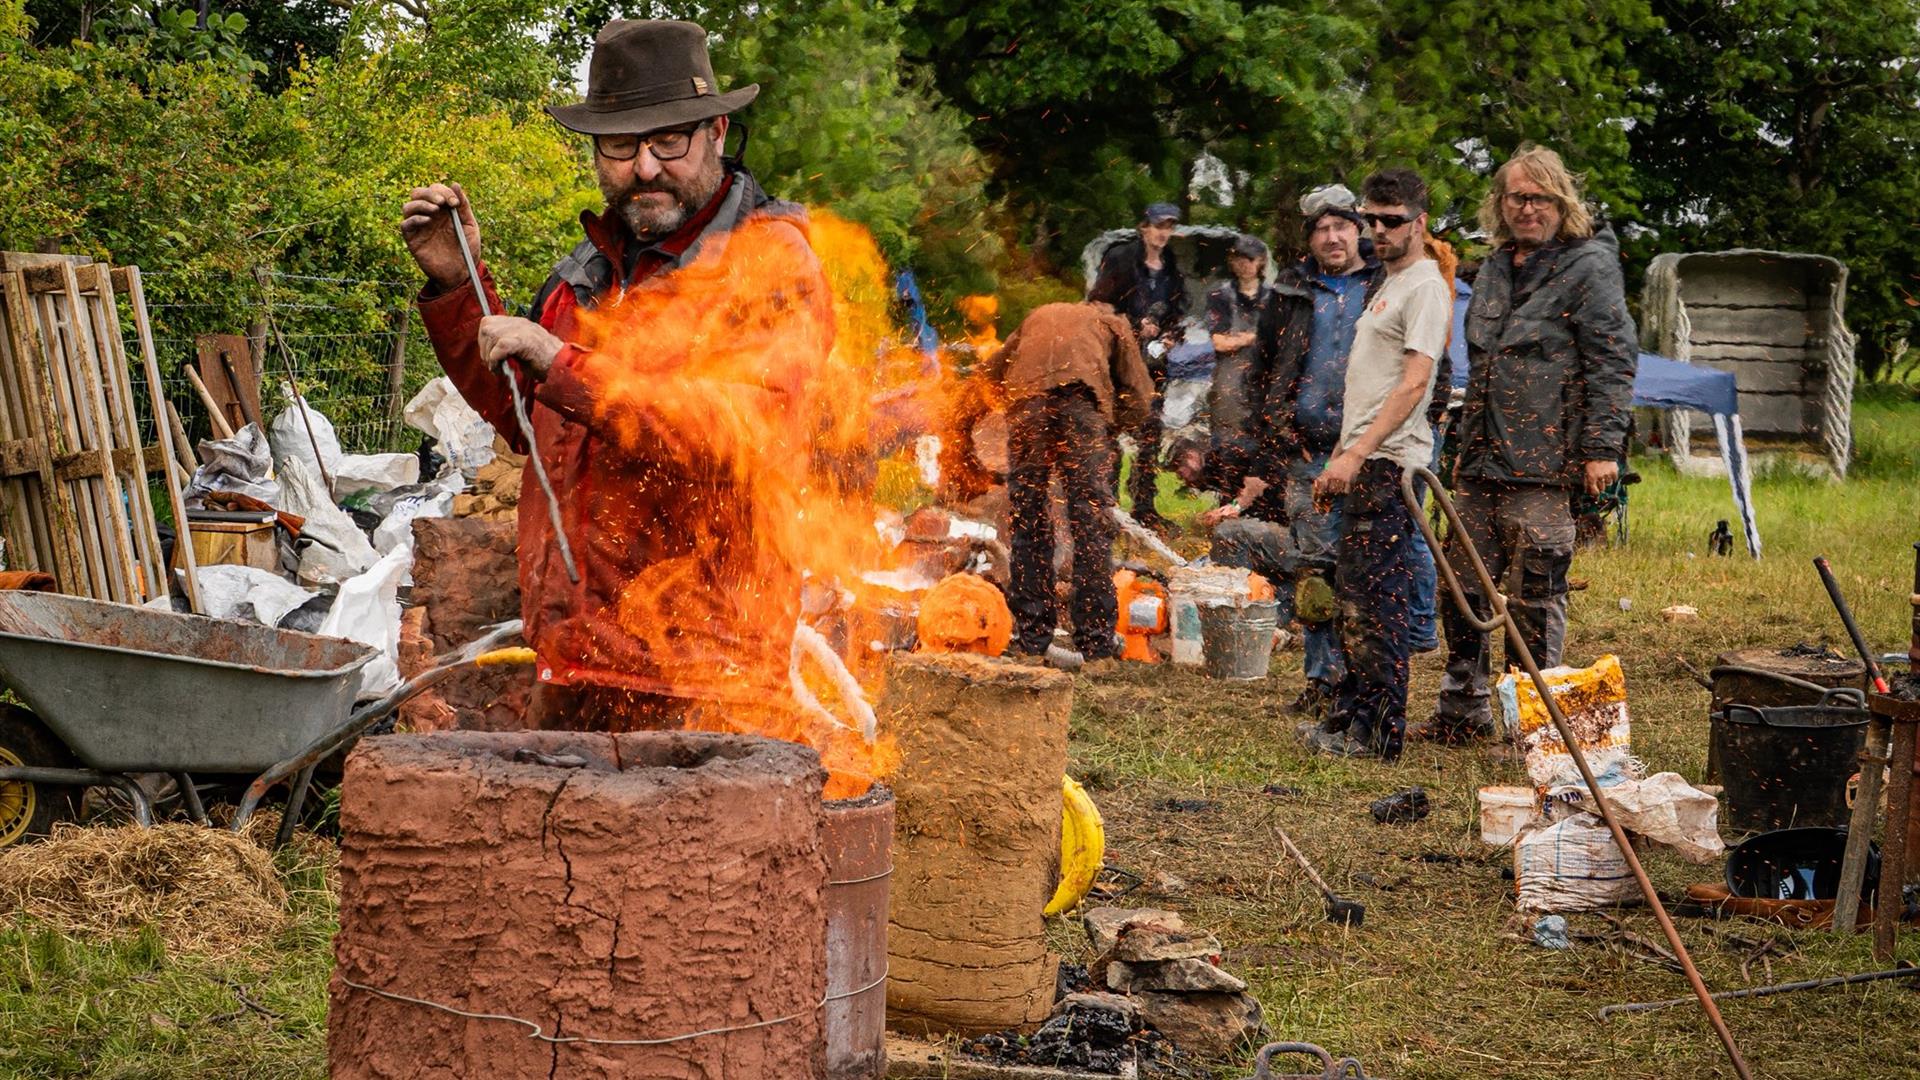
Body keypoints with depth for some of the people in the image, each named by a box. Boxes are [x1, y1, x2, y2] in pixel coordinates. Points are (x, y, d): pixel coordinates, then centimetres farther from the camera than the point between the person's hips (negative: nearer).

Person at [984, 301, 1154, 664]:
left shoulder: (1039, 316, 38)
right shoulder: (1113, 324, 30)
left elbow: (990, 372, 30)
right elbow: (1138, 398, 18)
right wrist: (1104, 427, 27)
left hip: (1026, 396, 2)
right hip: (1081, 396, -2)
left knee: (1026, 517, 9)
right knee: (1091, 518, 0)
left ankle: (1032, 636, 7)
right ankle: (1095, 640, -3)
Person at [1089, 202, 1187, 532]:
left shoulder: (1173, 270, 14)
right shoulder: (1120, 259, -3)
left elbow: (1178, 313, 22)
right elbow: (1099, 305, -6)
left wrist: (1170, 337, 1)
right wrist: (1136, 326, -13)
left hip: (1153, 360, 5)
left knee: (1150, 431, 3)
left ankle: (1145, 504, 9)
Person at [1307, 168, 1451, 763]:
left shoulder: (1425, 287, -10)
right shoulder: (1387, 286, 22)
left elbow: (1414, 383, -20)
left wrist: (1357, 454, -25)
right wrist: (1340, 457, 22)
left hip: (1389, 464, -10)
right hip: (1361, 463, 10)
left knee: (1379, 602, -9)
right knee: (1353, 598, 13)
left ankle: (1380, 734, -6)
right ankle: (1352, 719, 20)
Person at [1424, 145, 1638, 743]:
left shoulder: (1589, 266, -5)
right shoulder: (1495, 268, 18)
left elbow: (1613, 362, -10)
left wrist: (1602, 448, -16)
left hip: (1543, 467, -7)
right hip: (1481, 464, 8)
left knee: (1534, 597, -4)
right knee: (1462, 588, 10)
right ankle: (1462, 709, 21)